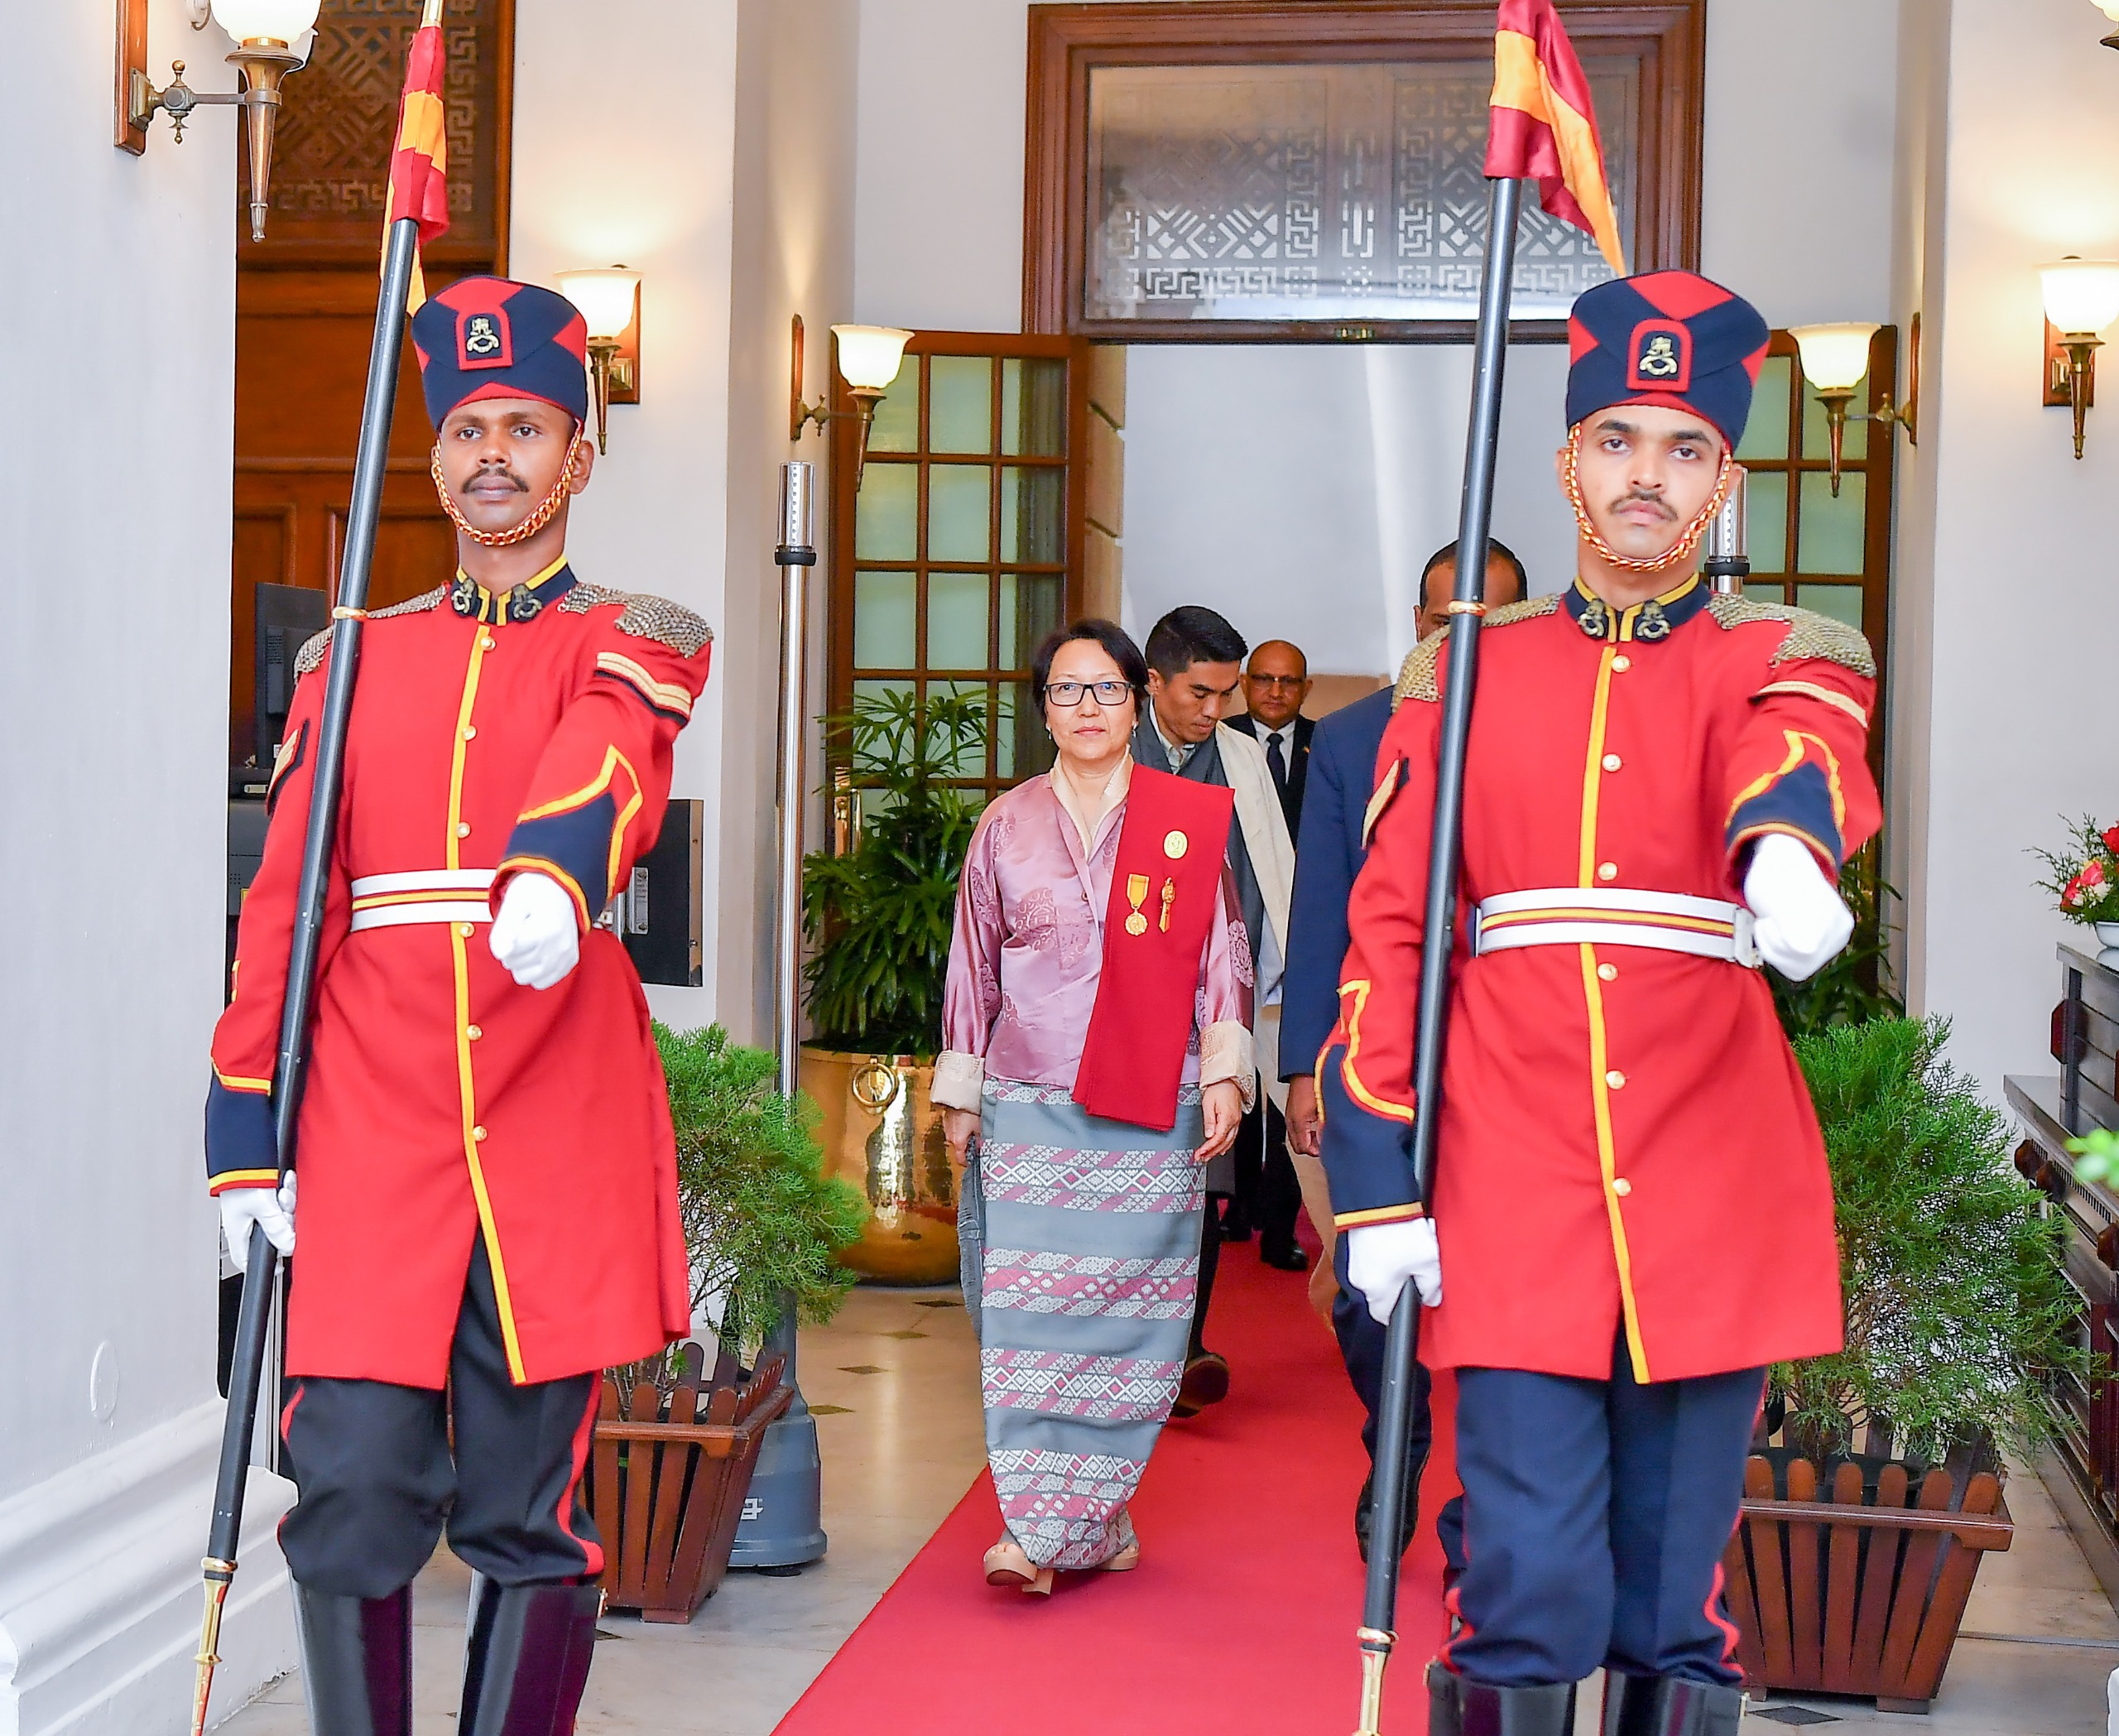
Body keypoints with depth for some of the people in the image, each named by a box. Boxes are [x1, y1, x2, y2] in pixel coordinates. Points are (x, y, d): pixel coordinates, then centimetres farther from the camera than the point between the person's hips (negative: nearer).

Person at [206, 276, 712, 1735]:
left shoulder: (639, 643, 7)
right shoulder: (354, 658, 15)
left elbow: (599, 762, -18)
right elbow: (282, 904, 12)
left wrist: (549, 878, -40)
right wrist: (245, 1134, 4)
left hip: (560, 1135, -1)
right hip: (375, 1134, 2)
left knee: (534, 1515, 3)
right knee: (356, 1492, -4)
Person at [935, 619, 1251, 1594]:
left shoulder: (1192, 819, 6)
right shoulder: (1007, 826, 10)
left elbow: (1222, 956, 7)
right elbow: (973, 966, 14)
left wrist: (1224, 1072, -2)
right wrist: (959, 1095, 13)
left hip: (1153, 1111, -1)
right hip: (1031, 1109, 1)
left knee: (1131, 1313, -3)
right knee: (1030, 1313, -6)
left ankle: (1073, 1524, 4)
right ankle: (1043, 1526, -2)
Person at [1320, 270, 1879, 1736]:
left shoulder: (1791, 658, 6)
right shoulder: (1464, 671, 9)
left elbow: (1797, 748, -20)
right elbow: (1388, 931, 6)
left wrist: (1784, 849, -44)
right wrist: (1378, 1184, -2)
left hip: (1713, 1197, 0)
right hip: (1516, 1196, 0)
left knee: (1680, 1603, 8)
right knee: (1524, 1598, -2)